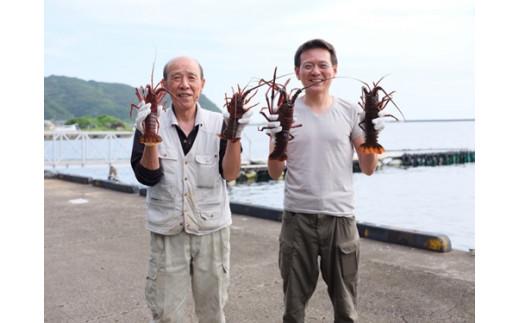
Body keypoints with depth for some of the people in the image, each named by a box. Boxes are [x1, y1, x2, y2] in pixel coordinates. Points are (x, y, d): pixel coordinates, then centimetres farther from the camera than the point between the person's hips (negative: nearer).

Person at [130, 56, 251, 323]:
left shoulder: (218, 123, -2)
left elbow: (230, 174, -9)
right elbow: (147, 177, -10)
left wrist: (235, 135, -21)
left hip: (211, 230, 1)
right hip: (167, 232, 0)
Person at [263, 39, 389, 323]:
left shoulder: (350, 113, 3)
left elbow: (368, 169, 5)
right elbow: (275, 173, 0)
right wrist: (276, 139, -16)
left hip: (340, 216, 1)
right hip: (297, 217, 0)